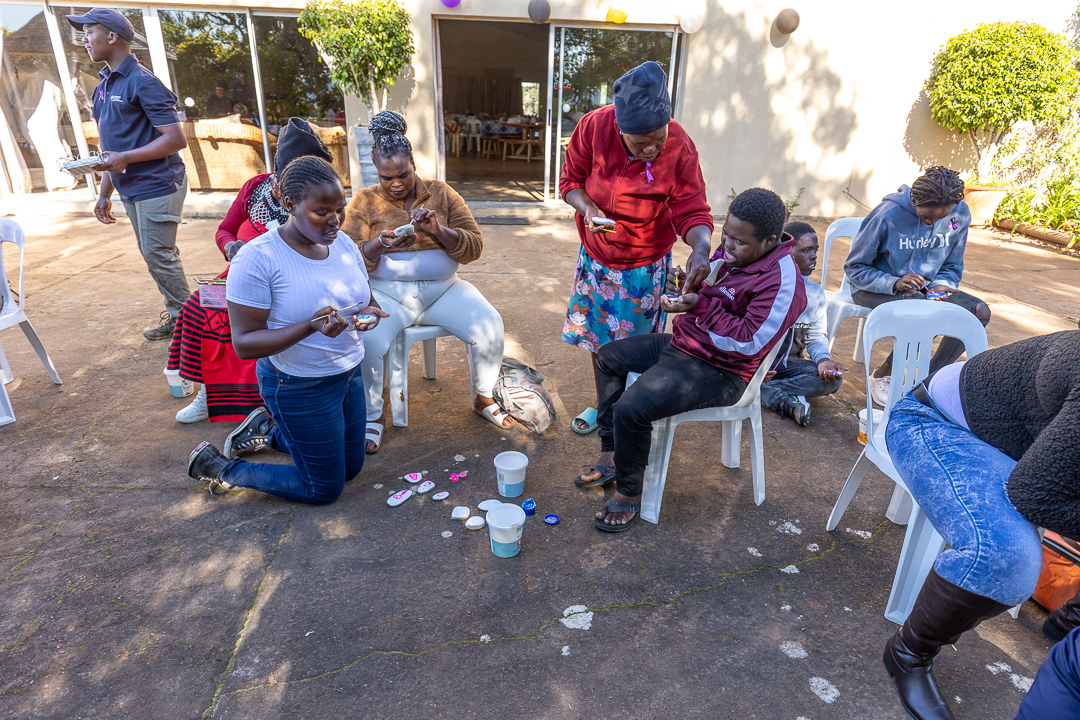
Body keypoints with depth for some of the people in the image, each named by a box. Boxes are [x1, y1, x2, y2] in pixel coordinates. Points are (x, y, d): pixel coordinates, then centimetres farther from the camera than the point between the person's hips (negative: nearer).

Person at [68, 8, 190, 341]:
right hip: (130, 189, 9)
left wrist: (125, 159, -20)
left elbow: (176, 139, -19)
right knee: (153, 255, 12)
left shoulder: (142, 82, -11)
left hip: (157, 186, -9)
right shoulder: (103, 88, 16)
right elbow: (111, 149, 20)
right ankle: (177, 315, 22)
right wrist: (104, 194, 17)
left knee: (159, 255, -6)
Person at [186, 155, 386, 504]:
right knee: (325, 489, 7)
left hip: (350, 373, 7)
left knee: (350, 467, 23)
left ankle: (267, 429, 39)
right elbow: (244, 343, -22)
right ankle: (220, 468, 24)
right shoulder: (257, 258, -23)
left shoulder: (342, 242, -3)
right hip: (300, 387, -7)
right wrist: (310, 327, -37)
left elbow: (366, 298, 8)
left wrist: (370, 312, -17)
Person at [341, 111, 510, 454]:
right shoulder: (363, 202, 5)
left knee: (489, 325, -23)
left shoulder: (441, 193, 7)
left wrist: (439, 230, -20)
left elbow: (474, 247, -1)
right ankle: (373, 415, -5)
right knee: (366, 339, -31)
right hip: (387, 293, -1)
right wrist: (379, 245, -24)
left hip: (443, 289, 1)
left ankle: (483, 397, 3)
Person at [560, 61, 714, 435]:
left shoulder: (679, 148, -23)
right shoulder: (593, 127, -19)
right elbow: (571, 180, -6)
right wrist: (586, 207, -28)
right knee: (597, 333, 16)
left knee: (634, 340, 9)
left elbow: (691, 210, -19)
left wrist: (701, 248, -39)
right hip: (596, 253, 3)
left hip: (644, 263, -3)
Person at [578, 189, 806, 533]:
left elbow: (749, 342, -27)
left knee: (630, 410, -27)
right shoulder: (732, 251, 4)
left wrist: (700, 306, -27)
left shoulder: (781, 282, -23)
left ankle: (629, 494, 1)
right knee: (609, 356, 18)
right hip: (681, 342, 10)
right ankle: (611, 456, 23)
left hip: (717, 371, -10)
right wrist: (687, 285, -5)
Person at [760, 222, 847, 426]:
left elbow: (816, 337, 9)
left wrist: (823, 359, -16)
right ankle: (787, 402, -30)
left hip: (788, 363, 4)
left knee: (832, 380, -21)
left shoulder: (815, 294, 8)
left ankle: (761, 390, -27)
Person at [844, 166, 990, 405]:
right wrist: (895, 283, -31)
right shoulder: (889, 215, -22)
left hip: (923, 288, 6)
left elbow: (952, 266, 9)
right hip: (877, 288, -6)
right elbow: (854, 268, -17)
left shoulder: (960, 215, -5)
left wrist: (941, 285, -14)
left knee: (979, 312, -15)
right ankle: (882, 375, -11)